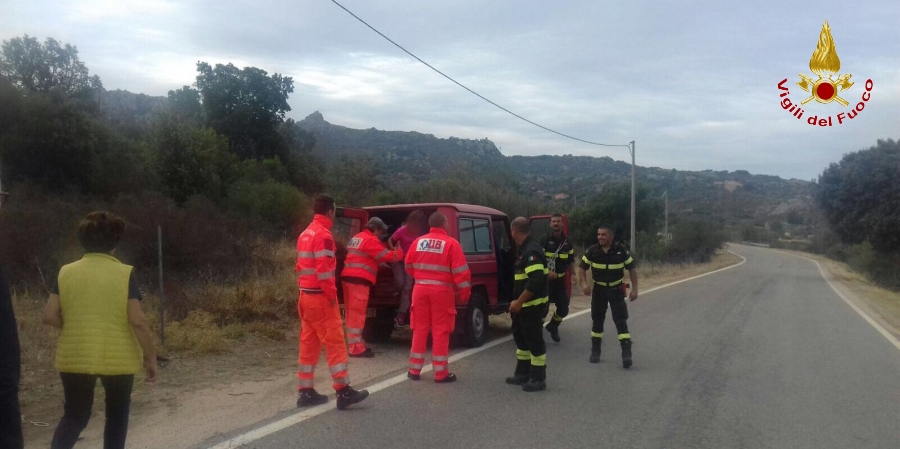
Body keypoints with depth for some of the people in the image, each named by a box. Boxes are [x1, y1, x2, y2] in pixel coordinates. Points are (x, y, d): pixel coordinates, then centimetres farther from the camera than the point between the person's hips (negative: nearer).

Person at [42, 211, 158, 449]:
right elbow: (138, 321, -15)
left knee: (74, 415, 18)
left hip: (74, 359, 3)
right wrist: (151, 358, -6)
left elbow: (49, 316, -2)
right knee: (116, 416, 16)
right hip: (118, 359, -2)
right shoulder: (125, 274, -11)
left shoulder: (66, 272, -1)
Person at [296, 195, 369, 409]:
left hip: (306, 295, 9)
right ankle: (343, 391, -6)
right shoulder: (323, 235, -14)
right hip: (320, 297, -9)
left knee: (309, 343, 11)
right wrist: (332, 294, -15)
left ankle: (305, 391, 14)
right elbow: (324, 269, -21)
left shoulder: (306, 234, 16)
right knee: (335, 342, -7)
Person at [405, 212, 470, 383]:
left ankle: (415, 370, 16)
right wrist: (464, 294, -1)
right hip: (441, 291, -4)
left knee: (420, 329, 11)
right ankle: (441, 373, 7)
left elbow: (409, 266, 13)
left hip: (420, 289, 4)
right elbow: (460, 272, -10)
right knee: (441, 332, 2)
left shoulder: (418, 242, 5)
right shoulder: (451, 243, -8)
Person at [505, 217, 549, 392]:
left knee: (534, 340, -2)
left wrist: (518, 302, -24)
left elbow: (536, 280, -28)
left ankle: (538, 379, 7)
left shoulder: (531, 250, -21)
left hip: (533, 305, -11)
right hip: (524, 305, 11)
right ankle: (522, 373, 29)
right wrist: (518, 302, 22)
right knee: (521, 337, 18)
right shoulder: (525, 248, 12)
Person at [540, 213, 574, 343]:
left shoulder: (567, 241, 6)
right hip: (545, 279, -5)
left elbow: (571, 260, 17)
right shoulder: (544, 240, -10)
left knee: (564, 309, 8)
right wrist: (547, 272, -22)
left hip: (560, 280, 5)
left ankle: (553, 326, 34)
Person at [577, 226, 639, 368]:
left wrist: (634, 289, -7)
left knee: (621, 321, -10)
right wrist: (584, 283, -19)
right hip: (599, 289, 2)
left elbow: (632, 269, -2)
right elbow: (582, 268, -2)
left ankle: (626, 354, -11)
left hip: (616, 290, -2)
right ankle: (595, 351, 21)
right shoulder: (592, 251, -10)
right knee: (597, 320, 8)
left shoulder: (621, 251, -12)